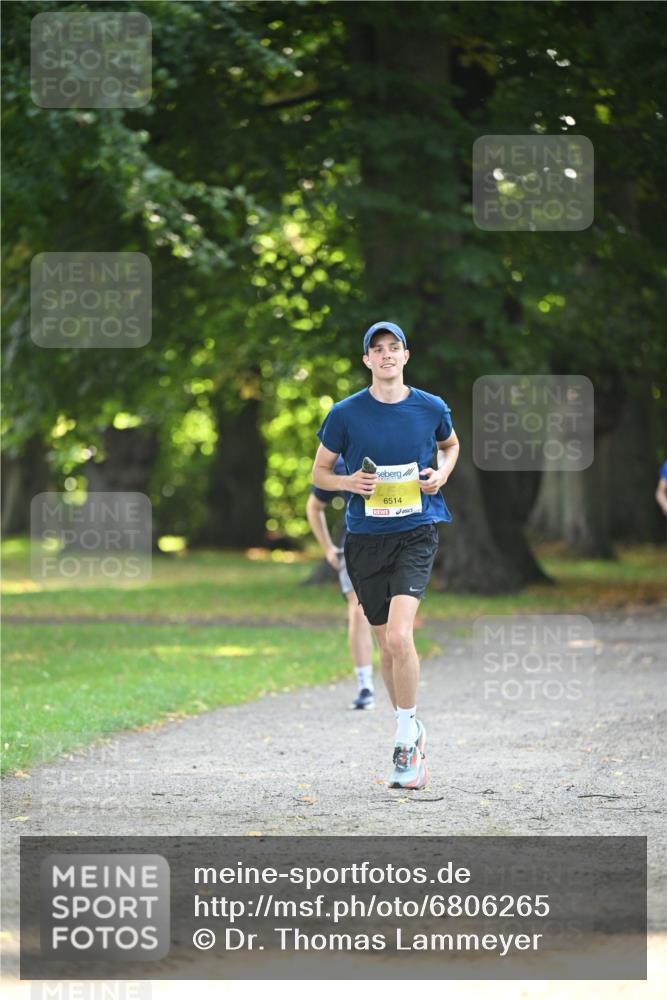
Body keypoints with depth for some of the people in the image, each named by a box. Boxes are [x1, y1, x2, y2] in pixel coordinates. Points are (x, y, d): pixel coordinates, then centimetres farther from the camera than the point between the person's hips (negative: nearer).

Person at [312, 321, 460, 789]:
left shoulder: (431, 408, 1)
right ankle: (413, 733, 28)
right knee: (389, 645, 8)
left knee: (399, 635, -20)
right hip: (366, 536, 2)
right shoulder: (345, 414, -1)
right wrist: (348, 482, -12)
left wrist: (443, 472, 2)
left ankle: (405, 738, -9)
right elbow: (319, 473, 9)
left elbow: (451, 445, 23)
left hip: (417, 531, -2)